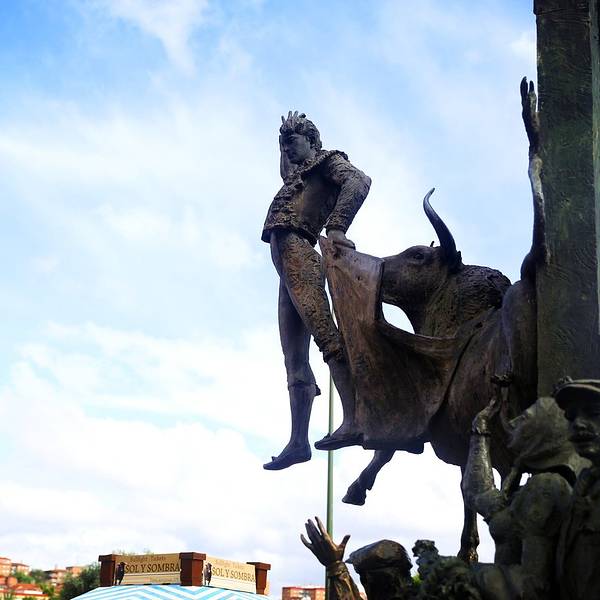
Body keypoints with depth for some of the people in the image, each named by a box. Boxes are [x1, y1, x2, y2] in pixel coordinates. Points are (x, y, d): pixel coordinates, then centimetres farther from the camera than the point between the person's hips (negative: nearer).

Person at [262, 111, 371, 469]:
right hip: (289, 263, 9)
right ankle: (299, 441, 0)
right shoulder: (297, 174, 32)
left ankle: (354, 419, -33)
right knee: (296, 359, 2)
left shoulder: (326, 160, 9)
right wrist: (287, 145, 40)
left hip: (298, 254, -9)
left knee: (325, 334, -23)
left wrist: (336, 227, -21)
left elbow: (359, 181, -12)